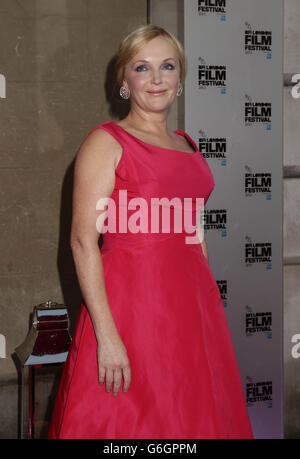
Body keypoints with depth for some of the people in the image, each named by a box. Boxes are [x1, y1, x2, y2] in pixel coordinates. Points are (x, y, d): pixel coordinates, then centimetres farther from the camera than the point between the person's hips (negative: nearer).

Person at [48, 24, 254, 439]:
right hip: (131, 304, -6)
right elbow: (83, 240, -12)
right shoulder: (106, 141, -4)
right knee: (129, 421, 2)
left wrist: (210, 308, 12)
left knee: (192, 417, 12)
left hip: (193, 303, 6)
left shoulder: (187, 145, 15)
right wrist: (107, 335, -19)